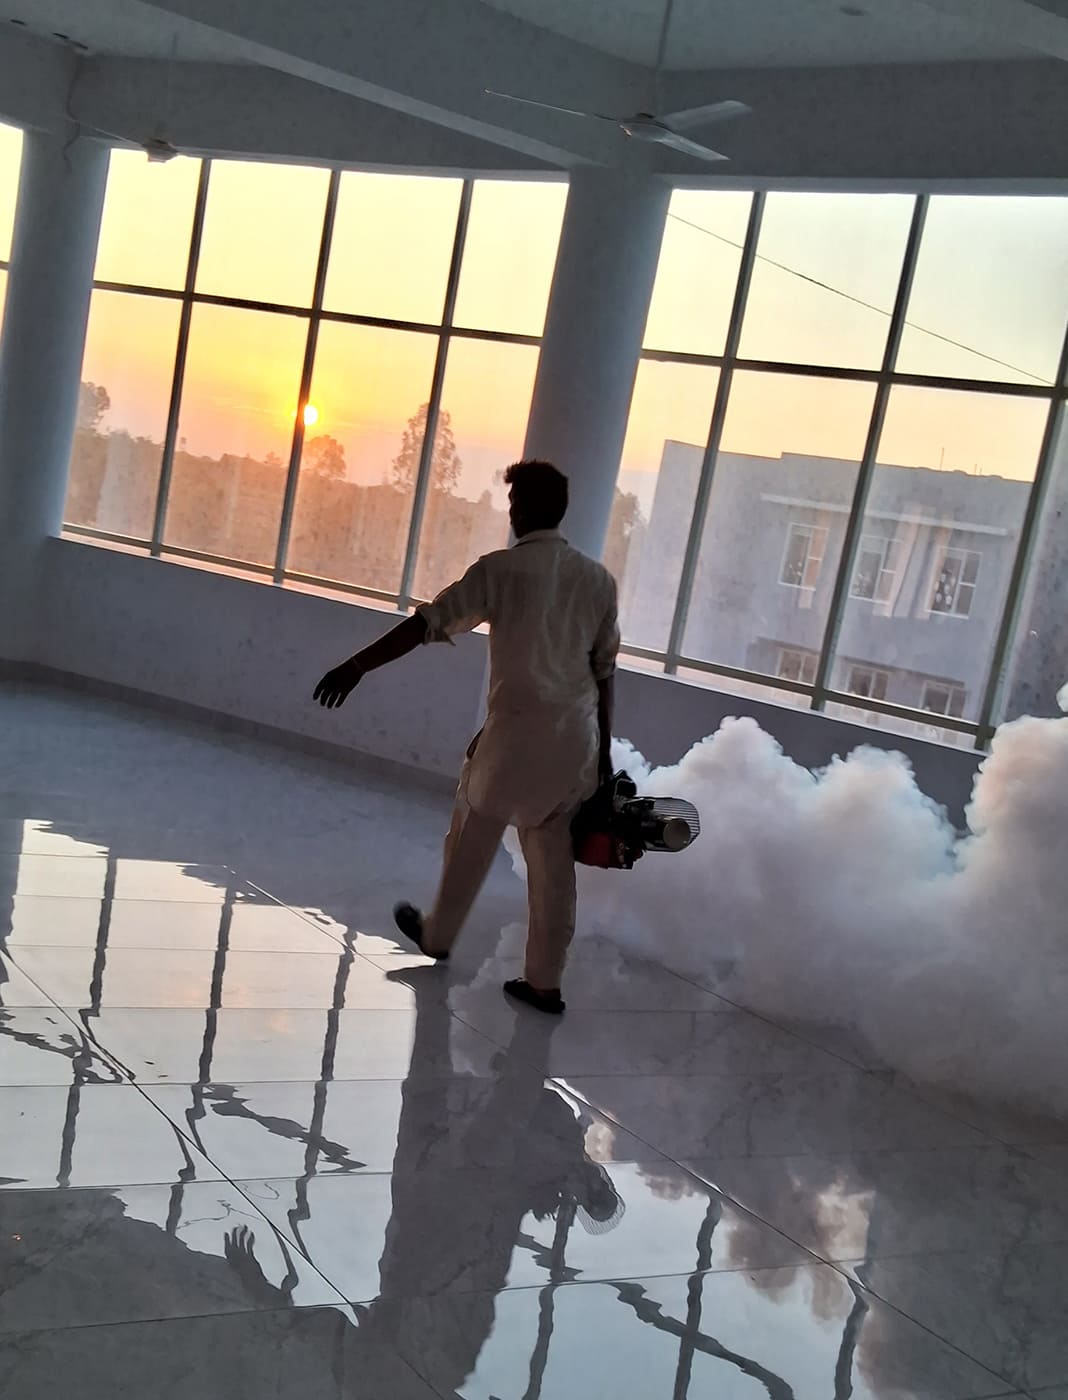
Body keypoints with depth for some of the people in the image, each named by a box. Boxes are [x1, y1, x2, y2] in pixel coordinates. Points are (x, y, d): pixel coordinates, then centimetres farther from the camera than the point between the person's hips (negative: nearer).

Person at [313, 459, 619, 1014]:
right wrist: (604, 753, 12)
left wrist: (356, 666, -5)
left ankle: (438, 934, 37)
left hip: (518, 727, -4)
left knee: (473, 836, 17)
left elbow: (427, 623, -10)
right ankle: (544, 982, 15)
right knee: (553, 856, 10)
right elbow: (604, 670, 7)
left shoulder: (502, 569, -8)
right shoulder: (599, 579, 6)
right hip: (577, 734, 4)